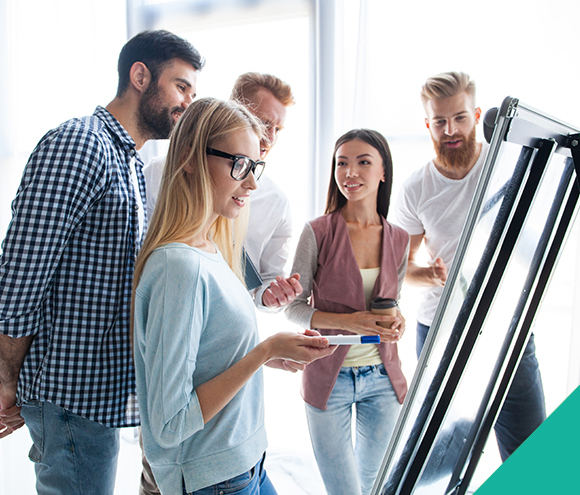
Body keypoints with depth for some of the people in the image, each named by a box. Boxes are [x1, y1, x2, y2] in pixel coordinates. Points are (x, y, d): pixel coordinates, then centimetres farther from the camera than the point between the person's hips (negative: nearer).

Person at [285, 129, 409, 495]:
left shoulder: (399, 240, 1)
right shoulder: (318, 233, -11)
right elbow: (293, 306, -6)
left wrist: (397, 324, -9)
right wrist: (345, 321, -21)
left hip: (383, 380, 4)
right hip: (329, 379, -4)